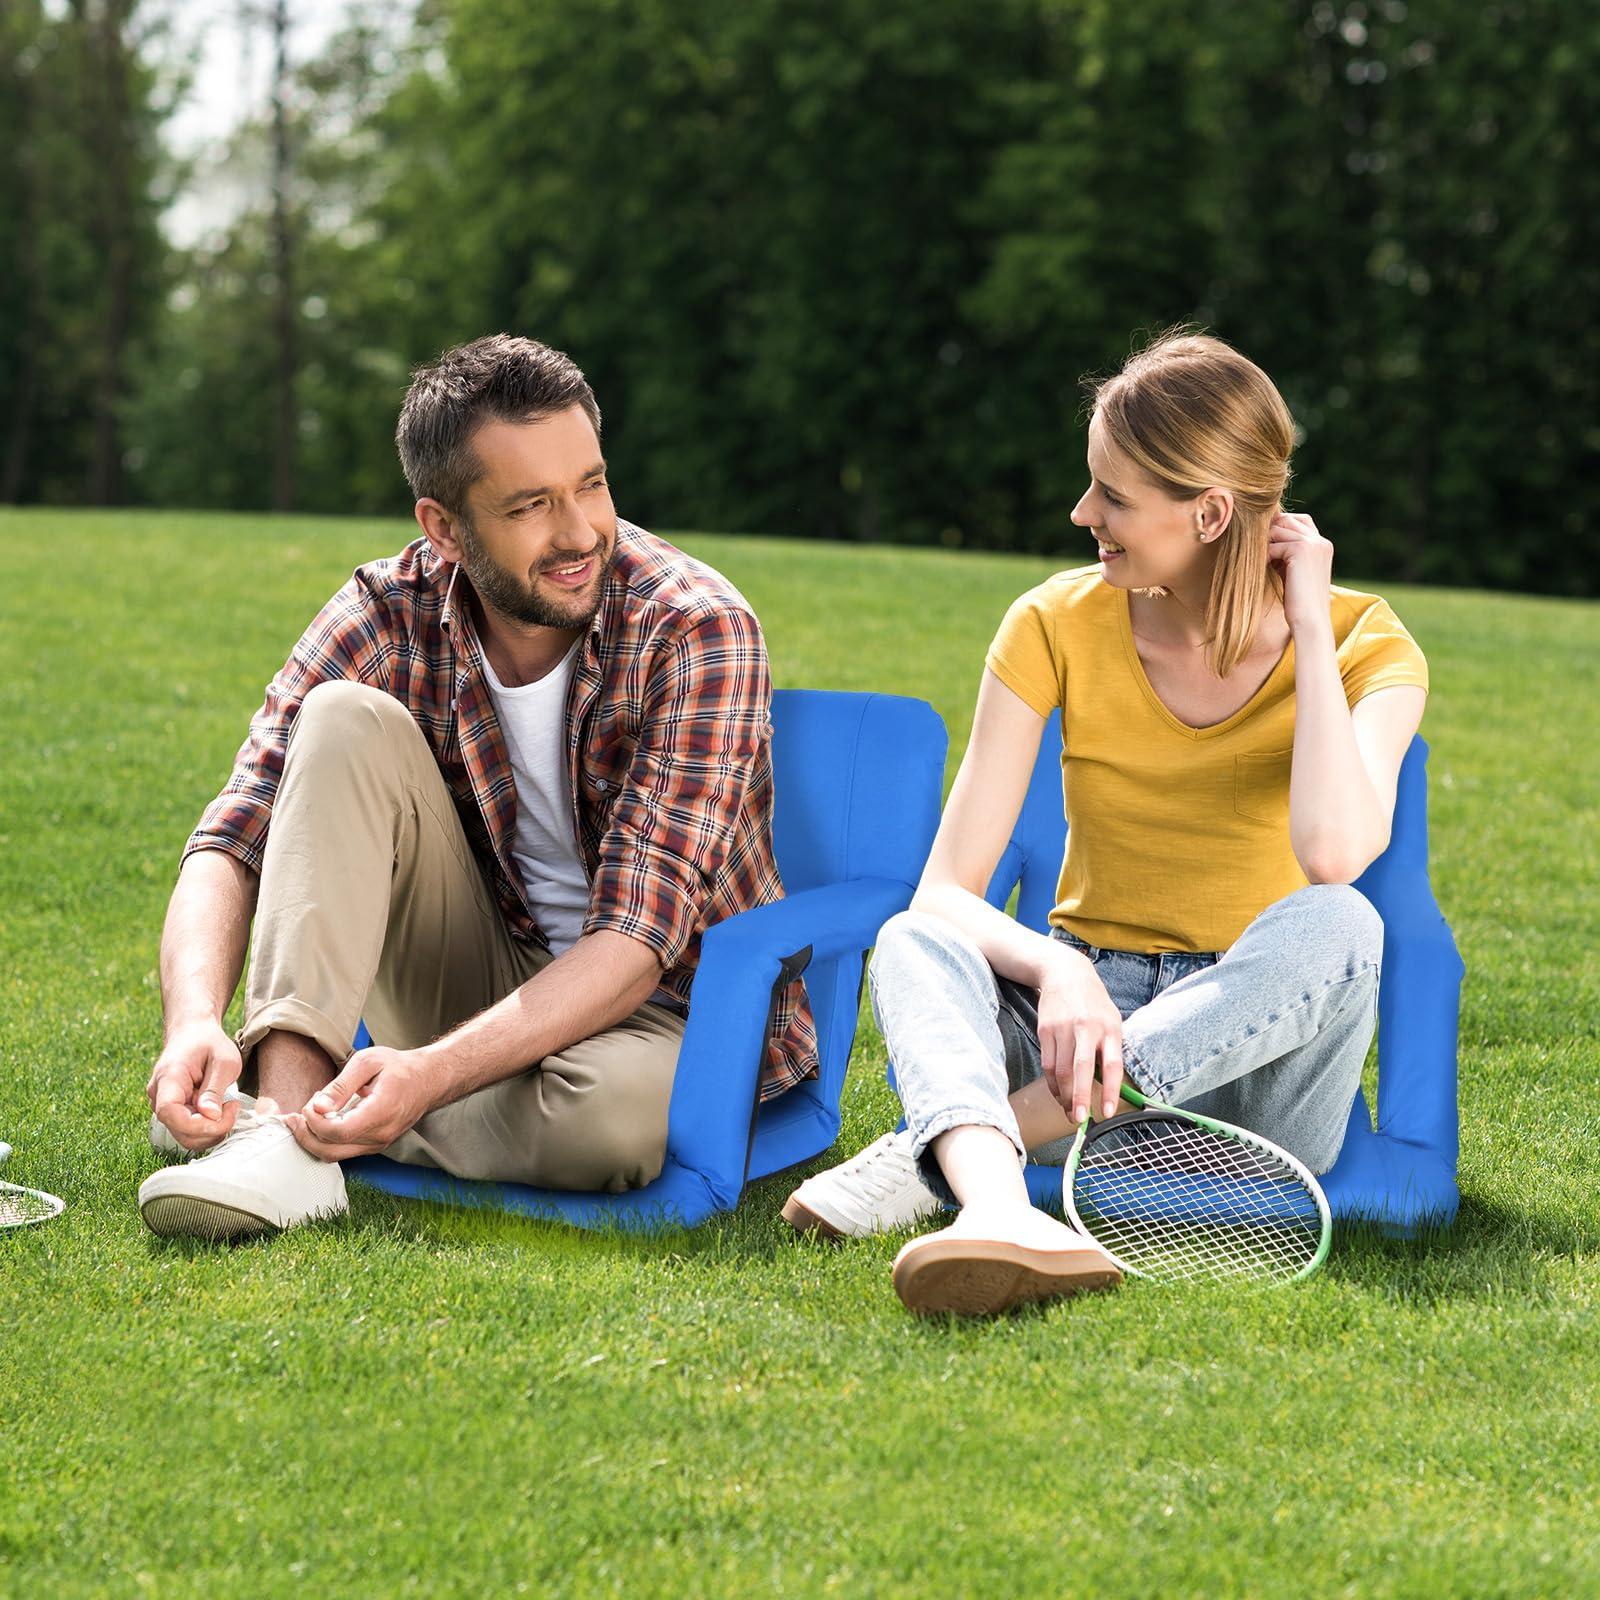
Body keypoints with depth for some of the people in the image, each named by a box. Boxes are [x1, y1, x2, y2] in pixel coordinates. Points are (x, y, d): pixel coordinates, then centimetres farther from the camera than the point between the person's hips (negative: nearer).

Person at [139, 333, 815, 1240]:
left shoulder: (698, 632, -22)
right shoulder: (393, 614, -10)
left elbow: (636, 937, -28)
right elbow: (235, 840, -15)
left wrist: (432, 1073, -41)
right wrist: (195, 1021, -37)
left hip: (662, 1007, -3)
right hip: (482, 985, 3)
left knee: (615, 1108, -40)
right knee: (347, 720, -20)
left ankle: (311, 1125, -17)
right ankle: (286, 1106, -30)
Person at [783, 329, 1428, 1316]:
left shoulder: (1365, 646, -8)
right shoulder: (1059, 627, -3)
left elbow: (1333, 854, -30)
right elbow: (944, 894, -11)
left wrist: (1307, 622, -20)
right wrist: (1057, 969, -32)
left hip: (1252, 1060, -1)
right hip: (1090, 1019, 2)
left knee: (1337, 927, -35)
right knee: (914, 942, -27)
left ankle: (933, 1153, -31)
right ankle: (1001, 1210, -58)